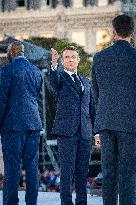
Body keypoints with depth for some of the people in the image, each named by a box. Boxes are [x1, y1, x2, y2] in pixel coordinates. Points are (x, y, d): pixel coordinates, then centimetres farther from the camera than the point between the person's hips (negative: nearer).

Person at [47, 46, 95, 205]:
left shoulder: (85, 81, 20)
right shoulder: (59, 77, 5)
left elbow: (91, 108, 22)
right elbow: (52, 84, -22)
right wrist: (53, 65, -41)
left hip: (85, 132, 5)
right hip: (66, 131, -5)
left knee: (82, 170, 6)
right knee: (67, 169, -7)